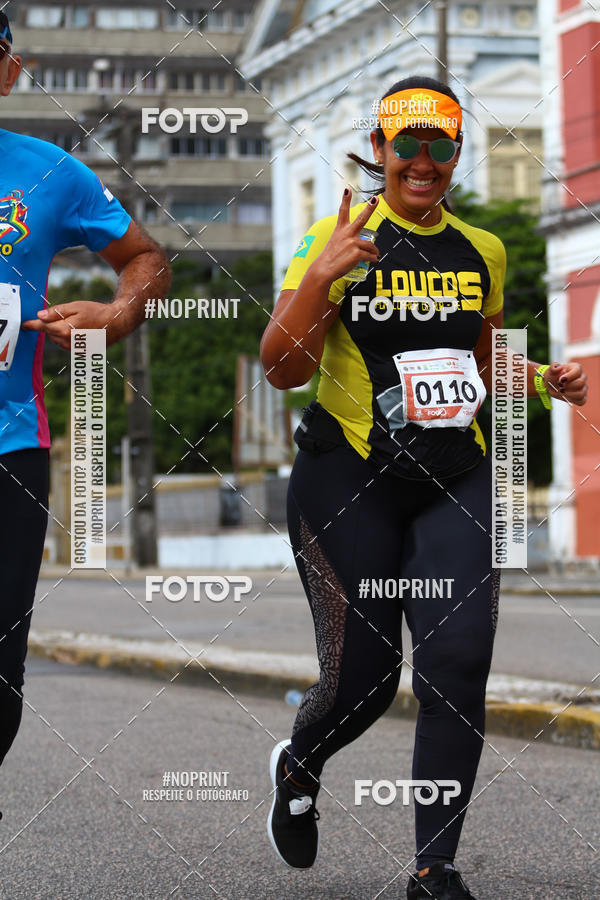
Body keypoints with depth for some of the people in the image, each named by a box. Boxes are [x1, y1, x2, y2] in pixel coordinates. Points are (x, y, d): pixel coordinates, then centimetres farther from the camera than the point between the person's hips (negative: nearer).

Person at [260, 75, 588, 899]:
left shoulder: (482, 253, 11)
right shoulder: (340, 240, -5)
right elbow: (283, 371, -10)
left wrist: (545, 381, 5)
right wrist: (319, 277, -24)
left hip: (456, 482, 4)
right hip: (349, 483, -3)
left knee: (459, 661, -11)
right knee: (363, 673, 0)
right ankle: (298, 769, 37)